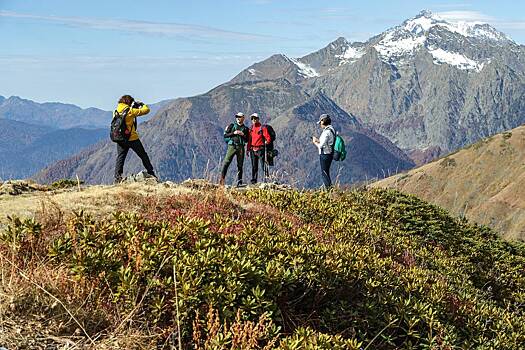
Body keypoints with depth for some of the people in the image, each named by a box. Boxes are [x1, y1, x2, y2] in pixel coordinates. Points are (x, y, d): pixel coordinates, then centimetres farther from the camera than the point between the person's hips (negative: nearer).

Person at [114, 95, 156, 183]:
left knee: (120, 158, 6)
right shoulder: (130, 111, -11)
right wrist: (142, 105, 12)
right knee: (143, 156, 10)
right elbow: (146, 110, -9)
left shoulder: (116, 111, 6)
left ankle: (117, 177, -7)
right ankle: (151, 173, 16)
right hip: (132, 138, -5)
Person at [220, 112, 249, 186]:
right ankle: (222, 178, -13)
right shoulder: (232, 126, 11)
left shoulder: (245, 129, 15)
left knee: (240, 165, 3)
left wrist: (243, 135, -4)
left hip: (241, 147, 2)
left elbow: (247, 140, 14)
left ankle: (239, 181, 7)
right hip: (232, 146, -2)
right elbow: (225, 135, 4)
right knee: (226, 162, -12)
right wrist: (233, 133, -8)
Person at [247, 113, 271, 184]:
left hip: (260, 149, -5)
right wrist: (248, 149, 15)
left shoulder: (262, 128, -2)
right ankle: (253, 181, 14)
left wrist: (266, 142, -25)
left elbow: (268, 138, -7)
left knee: (263, 164, -10)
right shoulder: (251, 129, 14)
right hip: (253, 150, 6)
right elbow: (249, 140, 19)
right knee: (254, 166, 9)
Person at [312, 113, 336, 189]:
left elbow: (321, 145, -20)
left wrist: (315, 142, -2)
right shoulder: (331, 130, 10)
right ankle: (329, 189, 23)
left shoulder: (326, 132, -20)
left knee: (324, 173, -3)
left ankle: (329, 189, -2)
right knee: (326, 173, 18)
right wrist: (317, 140, 15)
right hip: (330, 154, 10)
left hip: (325, 155, -10)